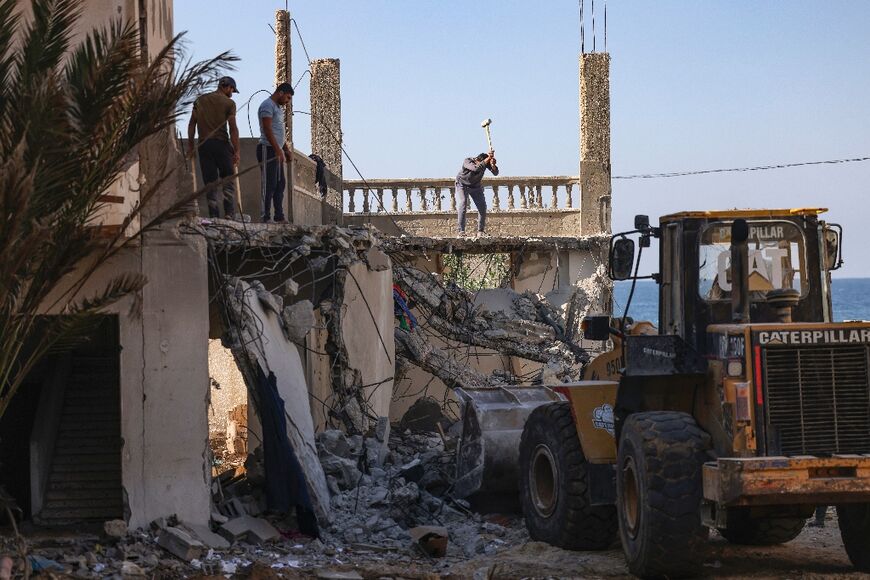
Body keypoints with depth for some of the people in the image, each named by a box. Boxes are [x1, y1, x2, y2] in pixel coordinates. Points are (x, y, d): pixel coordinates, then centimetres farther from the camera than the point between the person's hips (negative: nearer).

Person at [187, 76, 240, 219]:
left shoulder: (200, 101, 12)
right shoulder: (229, 103, -1)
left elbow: (192, 124, 8)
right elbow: (233, 128, -7)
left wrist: (190, 145, 10)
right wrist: (236, 151, -6)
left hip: (204, 144, 3)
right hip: (221, 143, -3)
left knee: (210, 183, 5)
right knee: (228, 180, 5)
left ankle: (214, 215, -1)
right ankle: (229, 213, -7)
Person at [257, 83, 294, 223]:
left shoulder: (278, 108, 21)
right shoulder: (267, 105, -11)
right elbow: (267, 129, -19)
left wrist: (286, 149, 20)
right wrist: (278, 150, -23)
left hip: (277, 151, 10)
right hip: (268, 149, -10)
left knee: (280, 184, 9)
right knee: (268, 185, -10)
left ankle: (279, 217, 10)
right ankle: (265, 218, -10)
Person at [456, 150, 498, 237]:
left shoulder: (486, 162, -21)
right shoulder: (467, 161, -34)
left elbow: (495, 173, -24)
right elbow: (476, 169, -53)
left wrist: (493, 164, -44)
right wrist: (488, 158, -56)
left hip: (475, 186, 5)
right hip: (462, 185, -5)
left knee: (482, 207, -2)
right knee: (462, 206, -18)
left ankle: (480, 231, 8)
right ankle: (461, 231, -16)